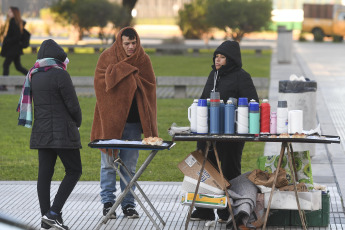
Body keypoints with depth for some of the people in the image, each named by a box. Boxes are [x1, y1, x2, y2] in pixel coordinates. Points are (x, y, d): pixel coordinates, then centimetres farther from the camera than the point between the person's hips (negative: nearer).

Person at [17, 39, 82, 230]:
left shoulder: (33, 76, 9)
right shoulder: (60, 74, -12)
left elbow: (37, 103, 12)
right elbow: (73, 105, -11)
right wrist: (77, 123, 8)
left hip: (41, 133, 7)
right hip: (62, 132, -7)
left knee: (44, 174, 7)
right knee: (74, 171, 2)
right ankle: (53, 213, -7)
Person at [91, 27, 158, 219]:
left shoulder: (143, 60, 6)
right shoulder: (107, 58, 0)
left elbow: (150, 86, 3)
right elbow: (102, 83, -11)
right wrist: (129, 73, -13)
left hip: (132, 121, 2)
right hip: (110, 119, -2)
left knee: (130, 166, 5)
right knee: (109, 164, 2)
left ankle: (128, 204, 12)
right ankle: (108, 203, 10)